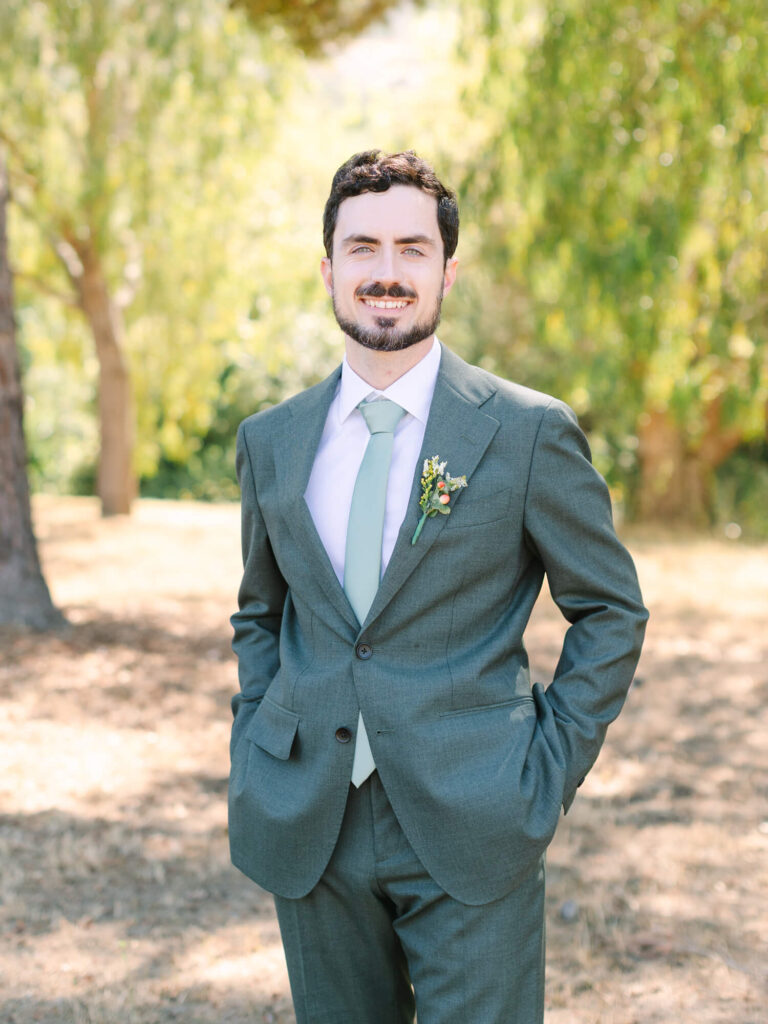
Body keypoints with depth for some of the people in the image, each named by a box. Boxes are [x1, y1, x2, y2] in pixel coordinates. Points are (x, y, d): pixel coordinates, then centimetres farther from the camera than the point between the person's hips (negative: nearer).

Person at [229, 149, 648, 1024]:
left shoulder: (529, 431, -5)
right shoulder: (271, 441, 7)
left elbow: (610, 611, 1)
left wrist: (550, 774, -5)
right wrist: (252, 758, 7)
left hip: (469, 825, -3)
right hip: (309, 829, 4)